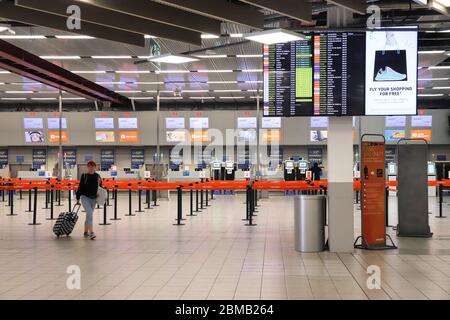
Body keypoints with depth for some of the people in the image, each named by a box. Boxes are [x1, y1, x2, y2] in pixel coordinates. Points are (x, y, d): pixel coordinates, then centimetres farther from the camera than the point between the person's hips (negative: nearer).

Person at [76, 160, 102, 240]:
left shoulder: (98, 176, 4)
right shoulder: (84, 176, -3)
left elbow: (100, 188, 15)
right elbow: (80, 187, 0)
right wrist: (78, 198, -1)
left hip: (93, 198, 4)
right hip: (85, 197, -3)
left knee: (89, 215, 13)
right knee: (90, 213, -19)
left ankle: (86, 232, 26)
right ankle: (91, 232, -23)